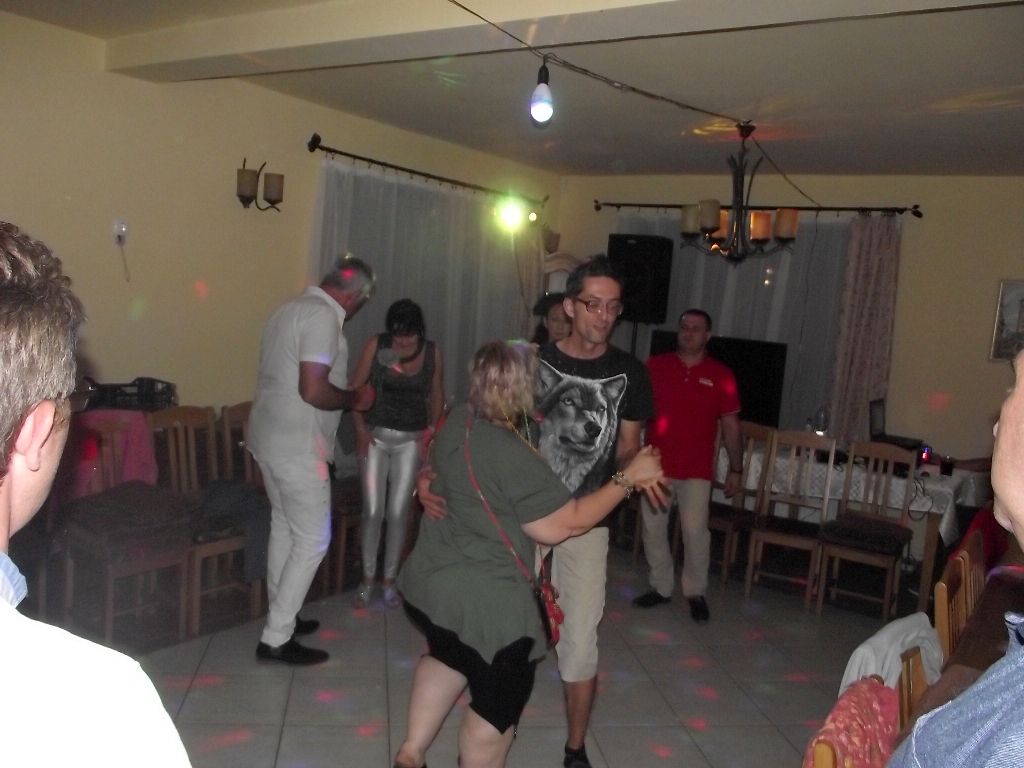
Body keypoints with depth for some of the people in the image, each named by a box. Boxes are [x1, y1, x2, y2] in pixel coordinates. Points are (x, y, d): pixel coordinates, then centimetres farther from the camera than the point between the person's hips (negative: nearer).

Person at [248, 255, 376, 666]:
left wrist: (345, 395, 22)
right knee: (312, 540, -1)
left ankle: (281, 618, 33)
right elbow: (313, 391, -26)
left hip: (269, 436, 10)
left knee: (284, 527, 20)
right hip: (296, 446, -10)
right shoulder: (323, 316, -18)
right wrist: (354, 398, -9)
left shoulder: (293, 307, 13)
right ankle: (276, 639, 5)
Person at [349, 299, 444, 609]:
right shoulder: (376, 345, -10)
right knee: (373, 511, -1)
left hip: (411, 441, 1)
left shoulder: (432, 352, -4)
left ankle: (390, 579, 19)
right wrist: (360, 427, -11)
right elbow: (356, 387, -4)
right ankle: (368, 577, 18)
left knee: (398, 513, 2)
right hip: (376, 436, -1)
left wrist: (432, 429, -3)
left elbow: (436, 394, 8)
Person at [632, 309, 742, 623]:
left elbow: (731, 425, 4)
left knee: (695, 531, -6)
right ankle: (661, 586, 25)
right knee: (653, 528, 8)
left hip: (697, 470, -2)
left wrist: (736, 469, 4)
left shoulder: (721, 376, 0)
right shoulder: (654, 366, 1)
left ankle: (695, 592, 14)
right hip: (655, 465, 2)